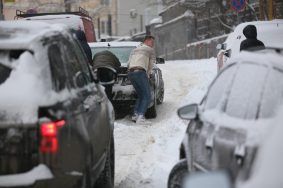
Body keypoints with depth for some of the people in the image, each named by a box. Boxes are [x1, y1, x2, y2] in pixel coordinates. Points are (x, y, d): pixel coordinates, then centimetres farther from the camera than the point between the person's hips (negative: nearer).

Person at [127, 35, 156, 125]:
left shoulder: (134, 50, 30)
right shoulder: (150, 50, 12)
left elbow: (128, 64, 24)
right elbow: (150, 66, 11)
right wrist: (147, 76, 24)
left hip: (130, 72, 7)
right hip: (140, 72, -7)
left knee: (140, 95, 17)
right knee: (147, 97, -6)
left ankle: (135, 114, 4)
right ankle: (140, 117, -20)